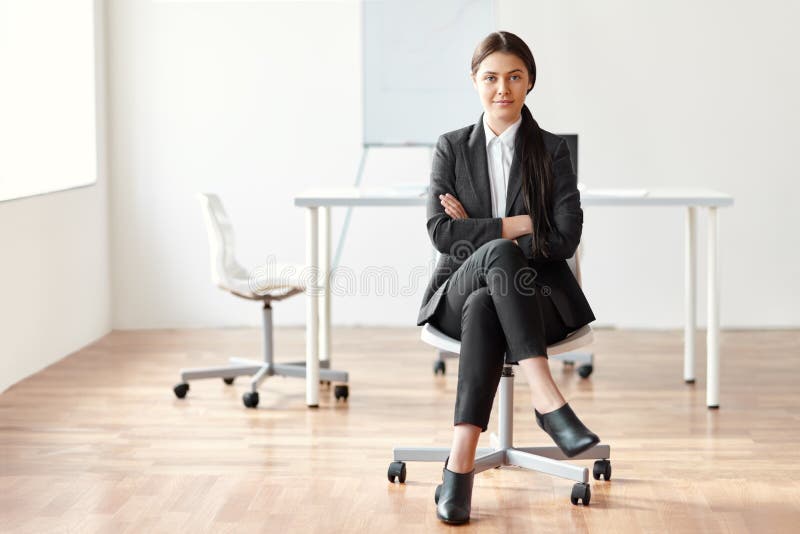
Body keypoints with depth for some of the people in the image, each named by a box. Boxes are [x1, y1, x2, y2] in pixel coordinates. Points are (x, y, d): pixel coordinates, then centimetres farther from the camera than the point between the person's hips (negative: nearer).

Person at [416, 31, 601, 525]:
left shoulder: (552, 150, 7)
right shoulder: (452, 148, 9)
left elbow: (565, 238, -4)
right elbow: (441, 232, -4)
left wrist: (478, 232, -7)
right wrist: (519, 226, -11)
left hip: (536, 298, 0)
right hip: (458, 296, 1)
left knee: (484, 310, -38)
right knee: (498, 254, -37)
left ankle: (460, 465, -43)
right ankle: (548, 400, -45)